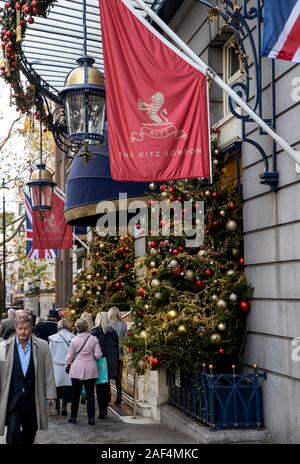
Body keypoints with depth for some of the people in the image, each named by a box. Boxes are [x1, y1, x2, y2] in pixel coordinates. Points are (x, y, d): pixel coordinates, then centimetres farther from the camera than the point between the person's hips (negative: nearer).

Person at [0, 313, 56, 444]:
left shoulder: (42, 346, -1)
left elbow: (48, 372, 3)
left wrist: (50, 393, 3)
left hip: (33, 398, 2)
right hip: (12, 398, -2)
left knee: (31, 431, 15)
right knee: (13, 433, -7)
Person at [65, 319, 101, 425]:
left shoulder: (74, 340, -7)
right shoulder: (94, 339, -6)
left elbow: (70, 356, 0)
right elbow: (98, 355, -5)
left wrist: (67, 365, 17)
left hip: (77, 370, 0)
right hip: (91, 370, 0)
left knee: (76, 394, 10)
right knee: (90, 394, 5)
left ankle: (73, 417, 16)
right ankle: (91, 418, 4)